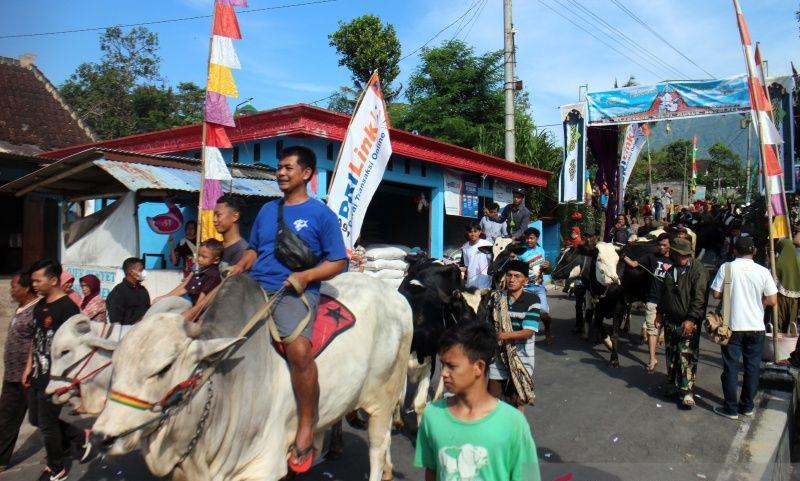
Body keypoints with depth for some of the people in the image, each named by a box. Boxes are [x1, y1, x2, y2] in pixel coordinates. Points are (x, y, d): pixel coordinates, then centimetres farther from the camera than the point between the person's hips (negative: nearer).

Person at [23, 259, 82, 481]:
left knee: (47, 423, 4)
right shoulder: (39, 305, 8)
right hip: (38, 374, 8)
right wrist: (29, 367, 16)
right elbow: (36, 339, 17)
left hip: (54, 377, -8)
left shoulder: (67, 308, -18)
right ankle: (79, 436, 34)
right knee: (36, 419, 18)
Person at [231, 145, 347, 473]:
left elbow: (338, 261, 2)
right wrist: (241, 266, 7)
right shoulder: (267, 210, 20)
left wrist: (305, 276, -13)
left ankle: (306, 428, -15)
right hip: (255, 288, 6)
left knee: (298, 347, -31)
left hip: (295, 293, -6)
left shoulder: (321, 214, 4)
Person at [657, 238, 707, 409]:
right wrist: (660, 313, 20)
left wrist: (691, 319, -21)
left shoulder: (697, 269, -10)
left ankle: (687, 391, -2)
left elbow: (699, 297, -16)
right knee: (671, 355, 13)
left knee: (686, 357, -8)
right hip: (670, 321, 7)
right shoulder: (670, 271, 13)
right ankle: (672, 384, 27)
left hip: (688, 323, -7)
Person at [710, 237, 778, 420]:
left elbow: (716, 294, -6)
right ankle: (747, 406, 24)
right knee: (752, 367, 14)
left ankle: (731, 408, 12)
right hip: (756, 327, 2)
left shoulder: (726, 267, -9)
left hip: (732, 326, -1)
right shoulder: (763, 271, -6)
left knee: (731, 367, 7)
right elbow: (772, 301, -4)